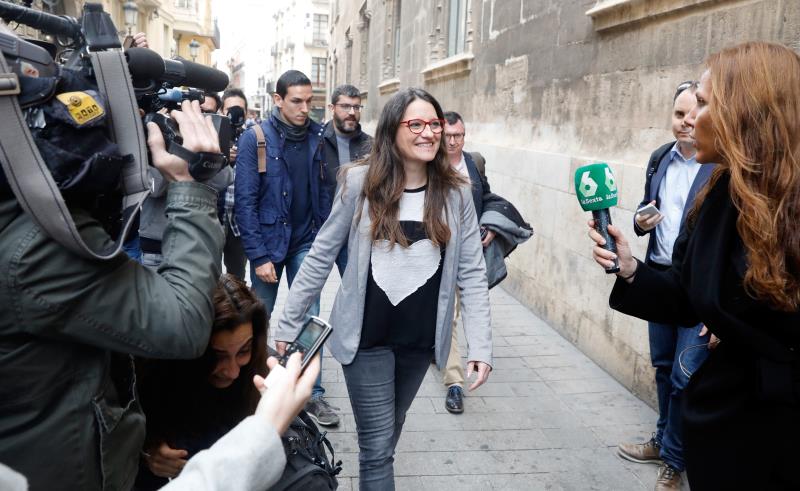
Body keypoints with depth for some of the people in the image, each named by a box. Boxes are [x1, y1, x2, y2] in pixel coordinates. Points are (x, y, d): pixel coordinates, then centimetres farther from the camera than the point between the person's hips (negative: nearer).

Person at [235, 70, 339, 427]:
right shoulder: (255, 138, -10)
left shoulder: (316, 137, 1)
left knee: (310, 319, 4)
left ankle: (312, 393, 15)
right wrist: (258, 256, -16)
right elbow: (245, 201, -12)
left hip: (306, 243, 2)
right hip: (269, 243, -2)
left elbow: (322, 190, 6)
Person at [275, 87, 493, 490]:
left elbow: (471, 273, -2)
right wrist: (288, 325, -2)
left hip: (420, 337, 3)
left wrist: (481, 345, -8)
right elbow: (322, 256, -4)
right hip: (366, 335, -2)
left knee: (388, 434, 22)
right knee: (377, 445, 2)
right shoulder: (361, 182, -9)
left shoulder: (455, 193, -4)